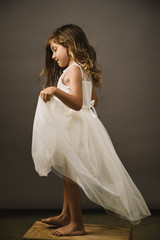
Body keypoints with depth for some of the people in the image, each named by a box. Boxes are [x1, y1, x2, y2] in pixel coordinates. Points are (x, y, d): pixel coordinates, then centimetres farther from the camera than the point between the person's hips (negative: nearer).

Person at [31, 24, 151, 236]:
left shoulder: (73, 69, -15)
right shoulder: (84, 70, 14)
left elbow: (77, 103, -28)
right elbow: (94, 100, 20)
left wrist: (55, 90, -41)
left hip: (75, 128, -10)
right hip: (78, 126, 10)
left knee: (70, 174, -1)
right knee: (68, 174, 18)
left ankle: (76, 225, 10)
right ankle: (66, 215, 31)